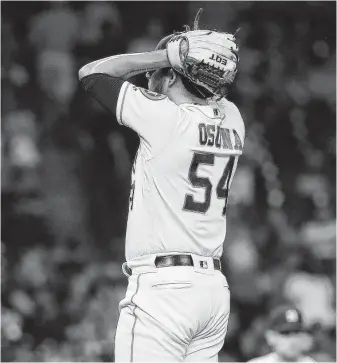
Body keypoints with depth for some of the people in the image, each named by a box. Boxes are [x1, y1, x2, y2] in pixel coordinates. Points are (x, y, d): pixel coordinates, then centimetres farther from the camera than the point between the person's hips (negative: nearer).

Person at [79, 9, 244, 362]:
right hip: (215, 289, 8)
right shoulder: (231, 121, 6)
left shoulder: (167, 118, -12)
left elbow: (91, 73, -1)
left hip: (161, 287, -8)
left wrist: (170, 55, -2)